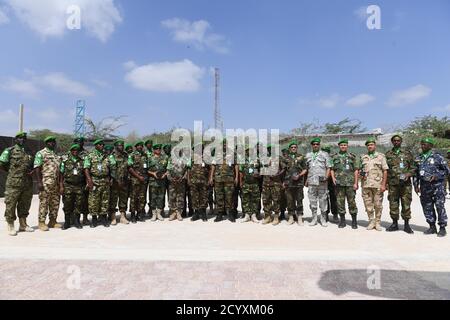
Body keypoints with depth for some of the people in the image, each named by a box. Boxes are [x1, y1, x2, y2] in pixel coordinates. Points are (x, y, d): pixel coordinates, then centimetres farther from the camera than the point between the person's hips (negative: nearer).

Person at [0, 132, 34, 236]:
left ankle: (23, 225, 22)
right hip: (14, 183, -5)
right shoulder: (10, 150, -1)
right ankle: (11, 227, 9)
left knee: (25, 204, 11)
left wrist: (31, 170, 4)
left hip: (27, 183, 6)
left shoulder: (28, 153, 16)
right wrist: (11, 171, -1)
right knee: (11, 204, -1)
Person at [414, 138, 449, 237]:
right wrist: (416, 185, 9)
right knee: (427, 207, 8)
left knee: (440, 206, -4)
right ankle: (432, 227, 20)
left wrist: (436, 176, -16)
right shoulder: (418, 158, 11)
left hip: (437, 185, -5)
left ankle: (442, 228, 7)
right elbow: (416, 173, 15)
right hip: (424, 187, 5)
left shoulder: (437, 157, -3)